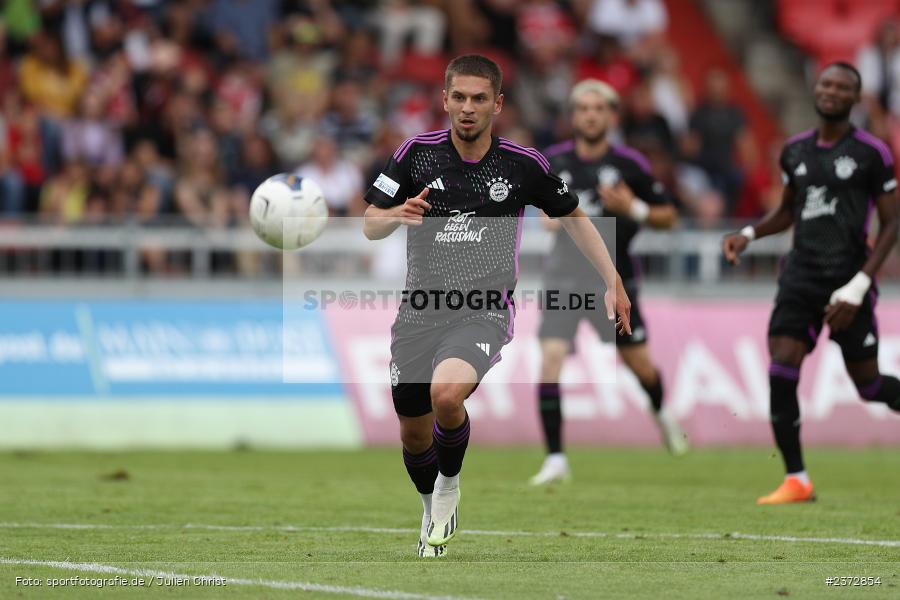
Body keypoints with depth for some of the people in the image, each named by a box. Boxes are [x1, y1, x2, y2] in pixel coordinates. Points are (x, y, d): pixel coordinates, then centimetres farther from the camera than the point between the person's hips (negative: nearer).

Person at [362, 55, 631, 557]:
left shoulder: (523, 165, -2)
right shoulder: (418, 153, -1)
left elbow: (572, 215, 14)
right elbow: (370, 227, 2)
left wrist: (613, 282, 9)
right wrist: (399, 214, -20)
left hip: (484, 312, -3)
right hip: (421, 309, 3)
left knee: (447, 393, -31)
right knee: (414, 435, 9)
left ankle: (450, 484, -1)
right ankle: (433, 508, 41)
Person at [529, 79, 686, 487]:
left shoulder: (630, 165, -5)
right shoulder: (553, 161, 1)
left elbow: (667, 217, 2)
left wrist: (633, 208, -16)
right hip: (564, 277, 1)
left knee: (638, 362, 10)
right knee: (550, 358, -15)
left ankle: (661, 415, 46)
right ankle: (555, 459, -10)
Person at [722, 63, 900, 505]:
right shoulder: (795, 150, 10)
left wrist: (859, 286, -13)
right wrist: (749, 234, 6)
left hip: (847, 280, -4)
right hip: (801, 276, 4)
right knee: (780, 373, -13)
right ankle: (796, 480, -6)